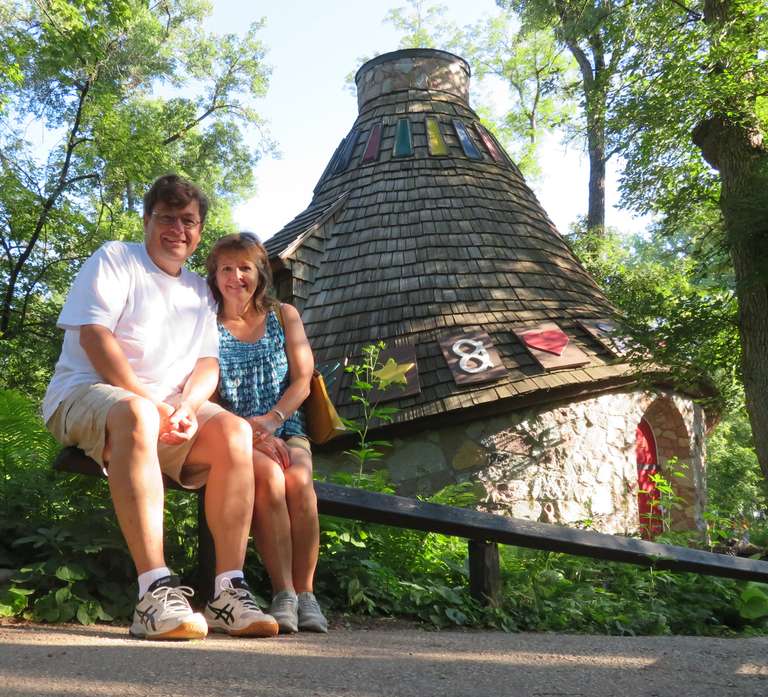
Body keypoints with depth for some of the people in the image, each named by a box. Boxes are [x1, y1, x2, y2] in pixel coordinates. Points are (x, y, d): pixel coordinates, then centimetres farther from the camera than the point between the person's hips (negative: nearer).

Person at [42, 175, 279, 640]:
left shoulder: (200, 292, 21)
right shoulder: (115, 260, 6)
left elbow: (208, 363, 9)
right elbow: (94, 336, -9)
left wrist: (186, 407, -14)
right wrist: (147, 400, -19)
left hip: (166, 410, 5)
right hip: (86, 393, -5)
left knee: (235, 431, -24)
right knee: (136, 414, -40)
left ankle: (229, 592, -28)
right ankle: (156, 592, -47)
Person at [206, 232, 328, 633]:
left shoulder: (284, 316, 15)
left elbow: (303, 380, 6)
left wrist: (271, 421, -14)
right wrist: (253, 433, -16)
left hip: (286, 430, 2)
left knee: (299, 481, -31)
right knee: (270, 477, -34)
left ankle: (305, 594, -23)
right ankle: (284, 595, -30)